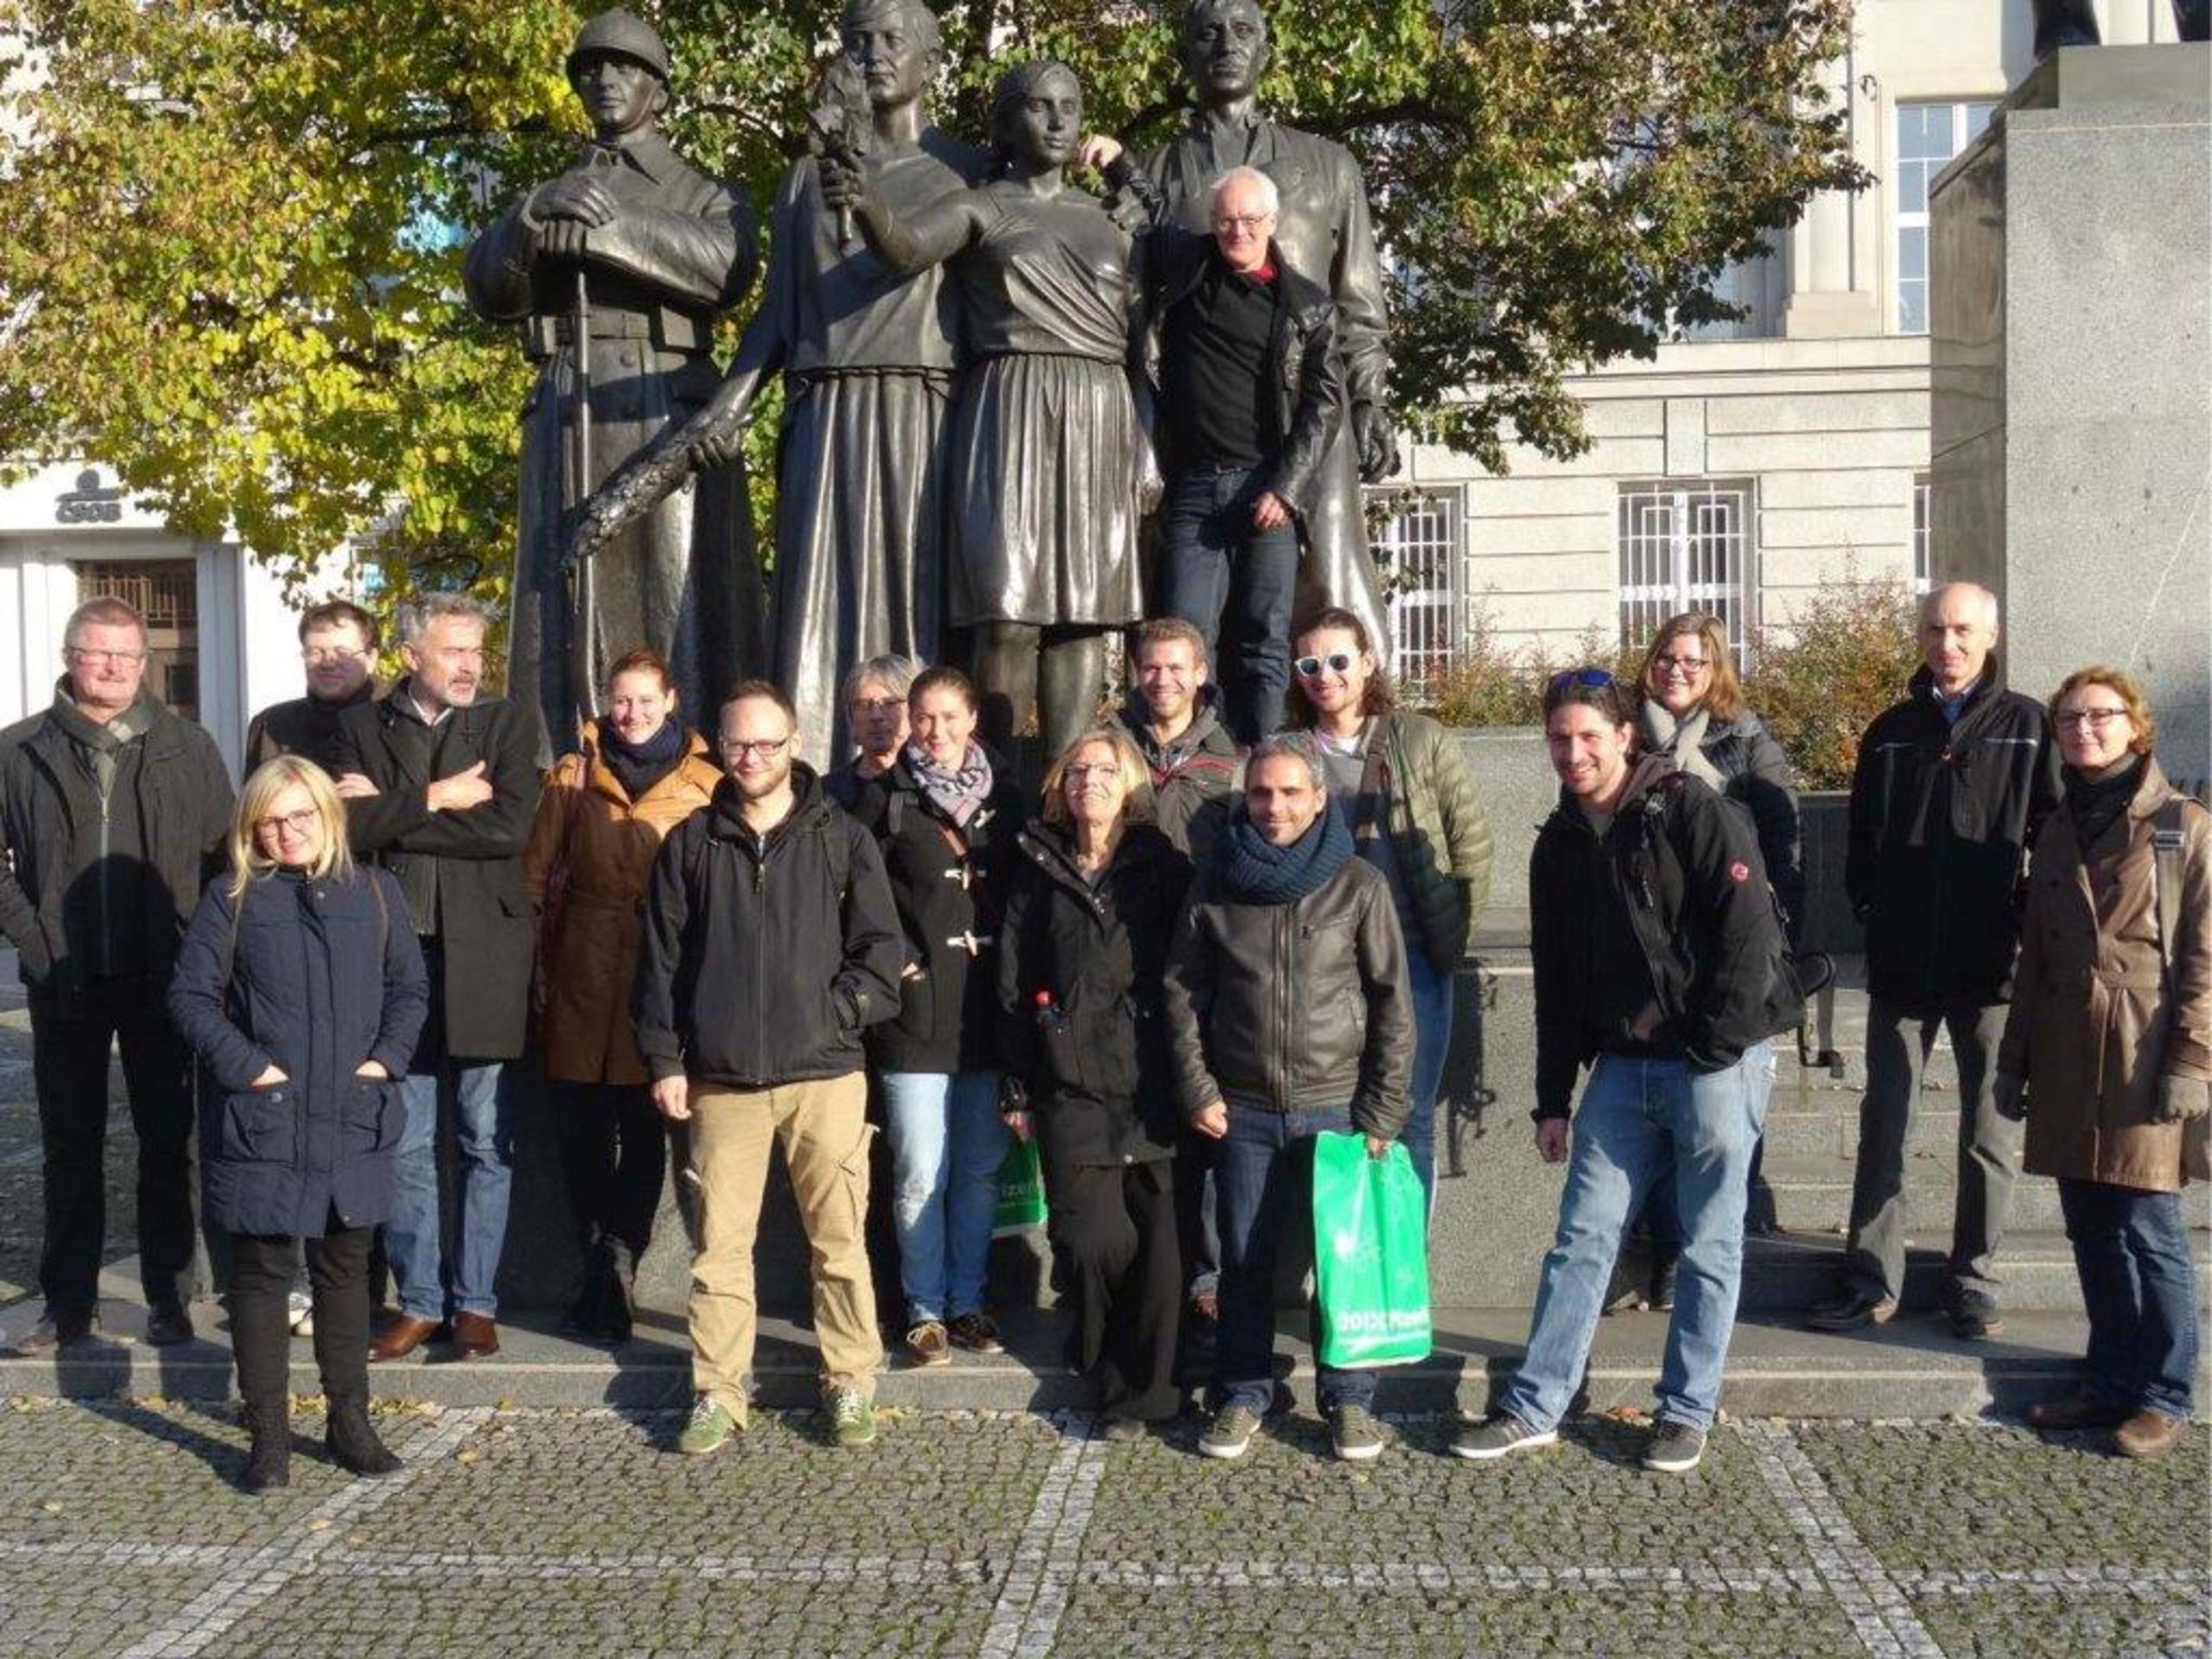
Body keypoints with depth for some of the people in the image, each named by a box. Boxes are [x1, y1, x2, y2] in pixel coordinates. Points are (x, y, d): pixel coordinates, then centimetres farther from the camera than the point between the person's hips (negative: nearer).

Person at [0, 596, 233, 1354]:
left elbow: (225, 855, 4)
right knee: (70, 1146, 9)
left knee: (168, 1141, 6)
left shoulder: (187, 747, 2)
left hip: (163, 979, 0)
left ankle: (169, 1298, 16)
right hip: (64, 984, 0)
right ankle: (70, 1305, 18)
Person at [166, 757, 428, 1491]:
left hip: (352, 1121, 2)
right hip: (260, 1124, -2)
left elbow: (410, 986, 10)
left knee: (345, 1270, 12)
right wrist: (246, 1065, -12)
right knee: (261, 1273, 6)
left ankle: (350, 1419, 24)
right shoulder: (232, 900, -2)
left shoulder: (375, 893, 5)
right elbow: (190, 995, -3)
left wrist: (388, 1057, -4)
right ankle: (268, 1434, 15)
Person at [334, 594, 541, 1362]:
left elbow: (509, 826, -12)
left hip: (483, 956, -1)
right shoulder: (362, 726, 7)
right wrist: (435, 797, -14)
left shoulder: (507, 724, 4)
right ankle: (419, 1301, 19)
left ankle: (474, 1300, 17)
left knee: (486, 1143, 6)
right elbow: (349, 822, -8)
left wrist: (391, 812, -9)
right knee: (405, 1145, 8)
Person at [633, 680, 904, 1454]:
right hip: (721, 1079, 1)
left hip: (824, 1073, -1)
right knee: (720, 1243, 4)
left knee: (839, 1239, 3)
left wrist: (835, 1015, -9)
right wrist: (664, 1058, 3)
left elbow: (880, 950, 3)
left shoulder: (843, 840, 4)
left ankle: (851, 1385, 16)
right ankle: (717, 1394, 14)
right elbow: (661, 958, 8)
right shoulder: (690, 845, 7)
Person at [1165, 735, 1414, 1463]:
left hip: (1335, 1107, -2)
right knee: (1245, 1257, 10)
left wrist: (1382, 1111, -5)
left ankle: (1349, 1399, 21)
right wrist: (1197, 1090, 0)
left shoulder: (1359, 885, -3)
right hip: (1242, 1110, 2)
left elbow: (1393, 1003, -2)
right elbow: (1183, 991, 8)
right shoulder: (1214, 884, 2)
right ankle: (1242, 1395, 24)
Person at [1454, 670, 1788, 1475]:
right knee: (1583, 1236, 6)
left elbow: (1749, 935, -14)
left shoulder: (1692, 813, -9)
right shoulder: (1559, 845, 10)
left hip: (1714, 1066, -5)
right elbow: (1555, 982, 14)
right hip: (1622, 1068, 5)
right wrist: (1553, 1098, 12)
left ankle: (1687, 1412, 16)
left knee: (1709, 1246, 4)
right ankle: (1533, 1407, 12)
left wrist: (1712, 1055, -16)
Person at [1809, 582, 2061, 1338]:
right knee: (1882, 1125, 5)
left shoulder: (2026, 726, 0)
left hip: (1991, 966, -2)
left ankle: (1973, 1281, 19)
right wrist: (1868, 906, 2)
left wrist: (2036, 925, -6)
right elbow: (1862, 837, 13)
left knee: (1989, 1132, 7)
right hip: (1901, 965, 2)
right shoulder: (1892, 730, 8)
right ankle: (1870, 1278, 13)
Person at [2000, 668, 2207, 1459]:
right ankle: (2112, 1381, 22)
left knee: (2148, 1231, -2)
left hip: (2145, 1059, -5)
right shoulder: (2058, 832, 15)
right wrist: (2015, 1059, 16)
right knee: (2093, 1234, 10)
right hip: (2068, 1064, 5)